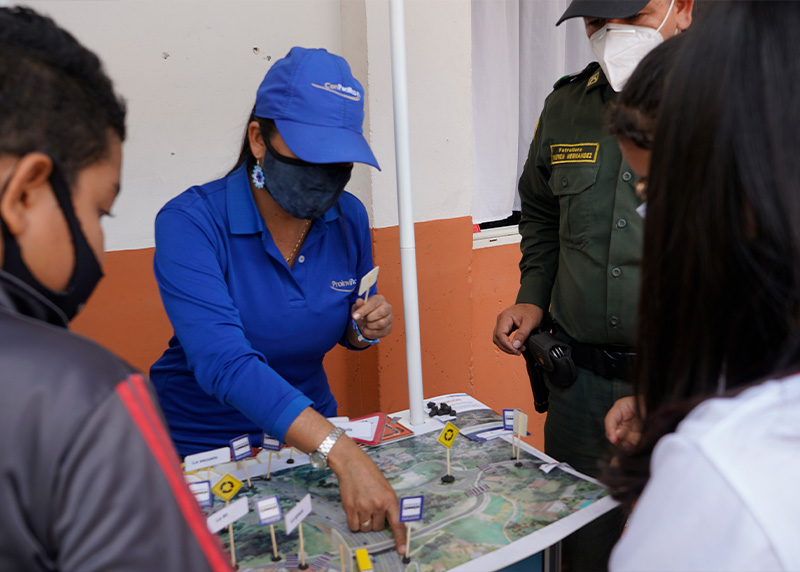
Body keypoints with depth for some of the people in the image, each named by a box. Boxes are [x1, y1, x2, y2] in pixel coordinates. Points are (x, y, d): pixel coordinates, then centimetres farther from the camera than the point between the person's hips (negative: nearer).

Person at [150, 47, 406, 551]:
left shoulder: (349, 217, -8)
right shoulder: (190, 222, -24)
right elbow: (223, 361, -37)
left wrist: (366, 328, -16)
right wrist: (343, 453, -45)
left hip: (309, 434, 4)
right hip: (201, 446, -4)